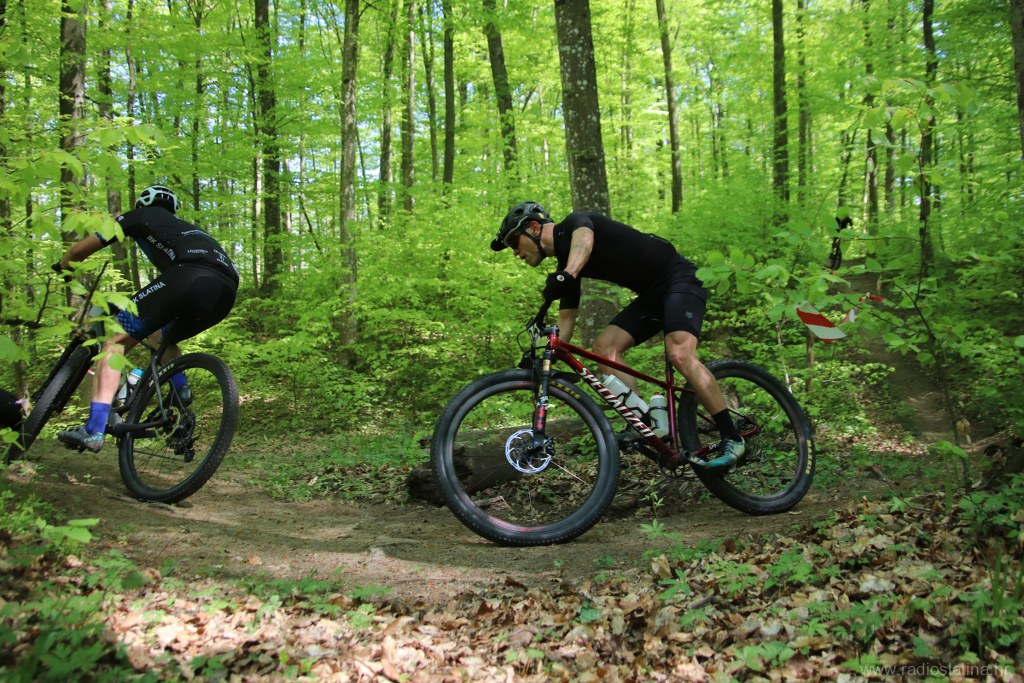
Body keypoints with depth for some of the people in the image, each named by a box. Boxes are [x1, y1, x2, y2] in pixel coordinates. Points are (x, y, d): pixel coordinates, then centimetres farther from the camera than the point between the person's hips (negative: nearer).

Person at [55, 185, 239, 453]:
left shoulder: (141, 216, 26)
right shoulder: (184, 227, 43)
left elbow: (79, 250, 28)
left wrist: (62, 268, 50)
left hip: (190, 276, -6)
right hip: (226, 292, 7)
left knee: (116, 340, 2)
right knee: (159, 336, 32)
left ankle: (94, 429, -10)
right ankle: (181, 390, 11)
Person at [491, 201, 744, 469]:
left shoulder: (574, 223, -12)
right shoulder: (565, 264, 11)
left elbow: (584, 238, -38)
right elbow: (566, 319, 11)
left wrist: (566, 275, -56)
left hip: (679, 278, -9)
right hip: (652, 294, 9)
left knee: (679, 354, -27)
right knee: (604, 347, -7)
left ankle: (732, 438, -19)